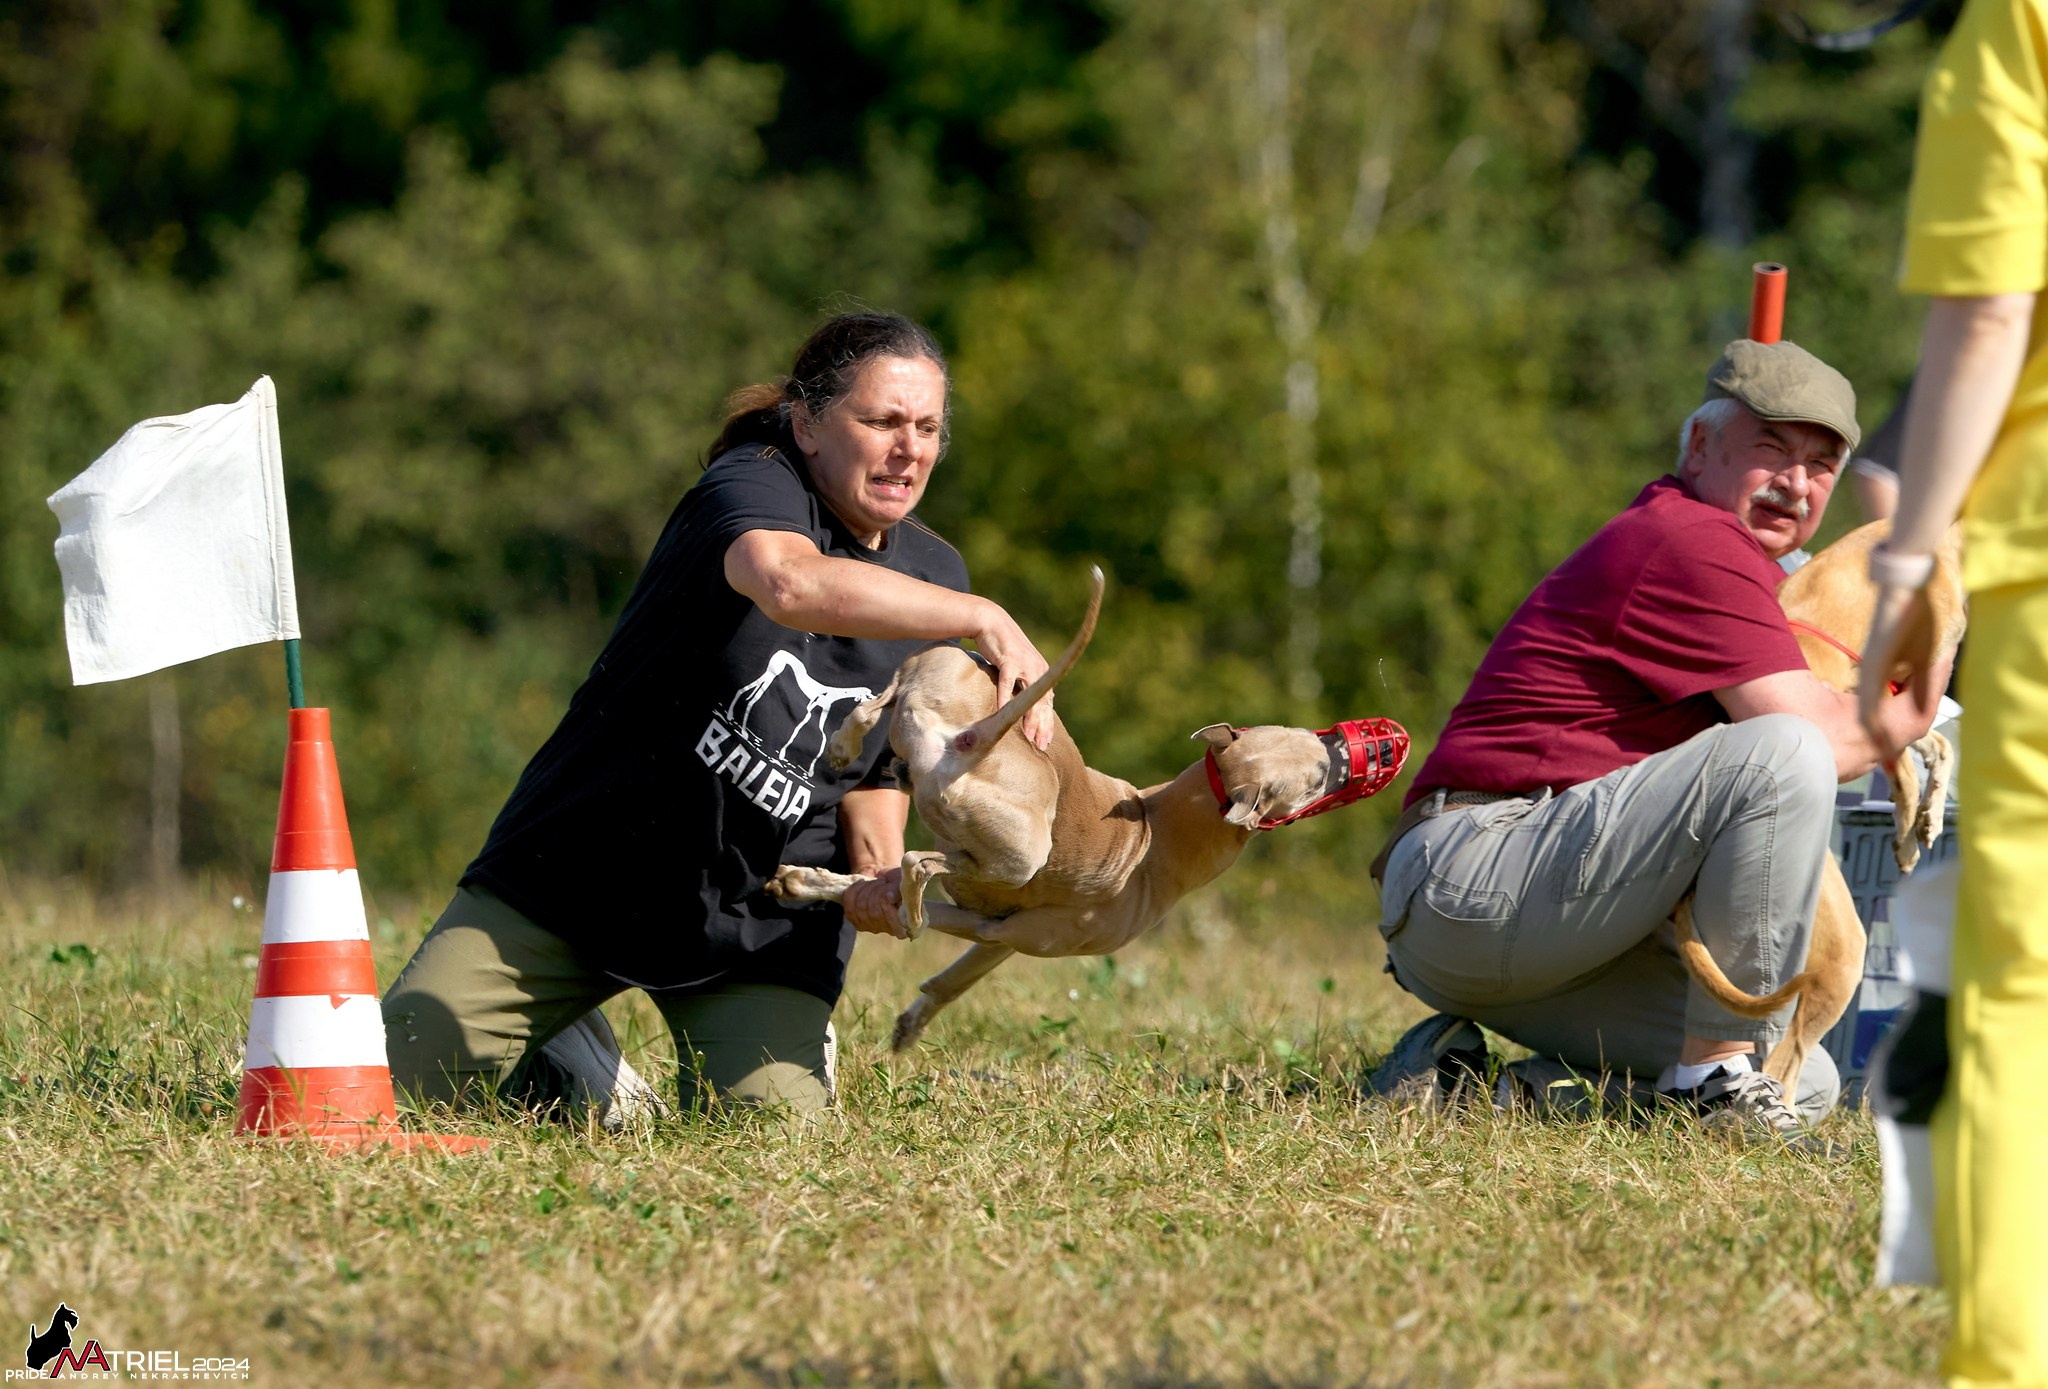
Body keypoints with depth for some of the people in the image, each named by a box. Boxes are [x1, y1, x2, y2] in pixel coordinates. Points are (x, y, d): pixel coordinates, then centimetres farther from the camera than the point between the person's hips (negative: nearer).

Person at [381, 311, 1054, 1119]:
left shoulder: (932, 576, 4)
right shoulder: (756, 483, -16)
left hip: (757, 930, 4)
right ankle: (567, 1065, 23)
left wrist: (878, 870, -9)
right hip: (577, 870, -4)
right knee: (386, 1088, -8)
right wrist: (984, 622, -45)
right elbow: (789, 583, -42)